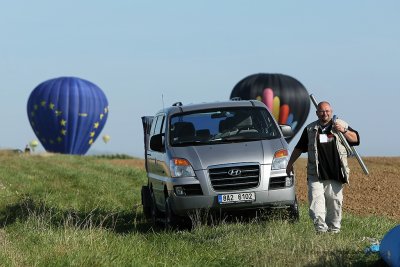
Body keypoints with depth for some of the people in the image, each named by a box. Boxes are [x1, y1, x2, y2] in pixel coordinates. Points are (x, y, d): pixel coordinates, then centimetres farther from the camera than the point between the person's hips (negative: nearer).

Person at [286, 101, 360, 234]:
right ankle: (321, 229, -21)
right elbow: (299, 148, 21)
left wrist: (344, 131, -11)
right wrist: (290, 164, 21)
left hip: (335, 174, 0)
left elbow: (355, 139, 5)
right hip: (316, 175, 0)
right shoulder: (310, 129, 14)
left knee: (335, 202, 2)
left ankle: (334, 229, 13)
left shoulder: (342, 125, 11)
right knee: (316, 200, -15)